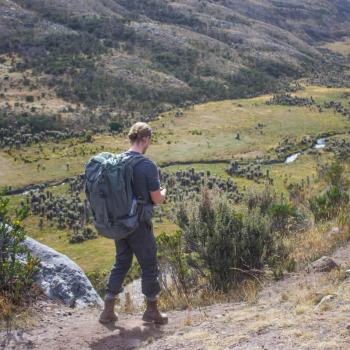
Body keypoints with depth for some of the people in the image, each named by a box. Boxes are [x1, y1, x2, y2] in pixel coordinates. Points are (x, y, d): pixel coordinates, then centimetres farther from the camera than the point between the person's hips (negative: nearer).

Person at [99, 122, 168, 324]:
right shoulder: (148, 166, -17)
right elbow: (157, 199, -13)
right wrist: (163, 192, 9)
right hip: (140, 225, -6)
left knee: (122, 263, 18)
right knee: (149, 265, 10)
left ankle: (108, 310, 19)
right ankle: (152, 310, 22)